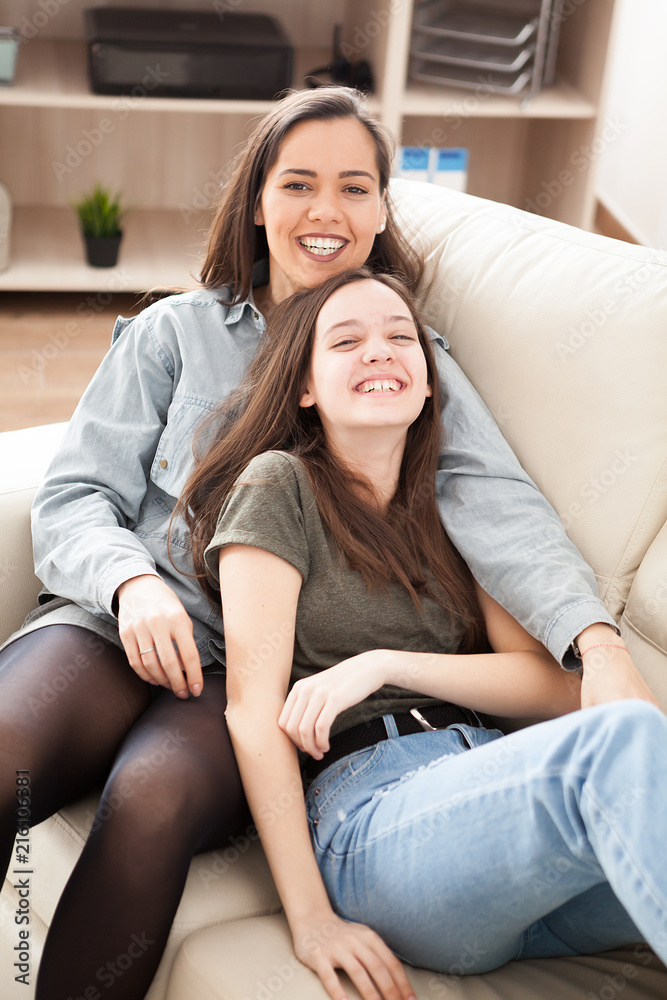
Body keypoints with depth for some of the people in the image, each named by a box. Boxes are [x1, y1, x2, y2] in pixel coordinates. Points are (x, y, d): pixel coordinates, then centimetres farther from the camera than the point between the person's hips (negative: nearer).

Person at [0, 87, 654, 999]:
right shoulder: (177, 331, 16)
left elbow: (498, 504, -3)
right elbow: (75, 496, 11)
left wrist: (596, 639, -22)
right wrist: (131, 582, -14)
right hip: (117, 621, 1)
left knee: (153, 799, -35)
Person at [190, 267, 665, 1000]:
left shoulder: (452, 514, 22)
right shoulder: (282, 485, 7)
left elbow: (555, 686, 11)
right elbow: (252, 706, -2)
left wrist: (384, 664, -6)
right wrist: (310, 919, -12)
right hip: (366, 806, -5)